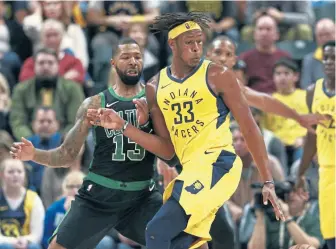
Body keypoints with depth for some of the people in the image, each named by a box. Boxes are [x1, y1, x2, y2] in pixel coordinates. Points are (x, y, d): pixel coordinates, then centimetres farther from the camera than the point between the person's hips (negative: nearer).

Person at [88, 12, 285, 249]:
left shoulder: (218, 76, -4)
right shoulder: (156, 87, 11)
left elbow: (249, 128, -2)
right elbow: (167, 150, 11)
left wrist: (268, 181, -5)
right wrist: (122, 126, 1)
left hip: (217, 165, -6)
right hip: (191, 171, 6)